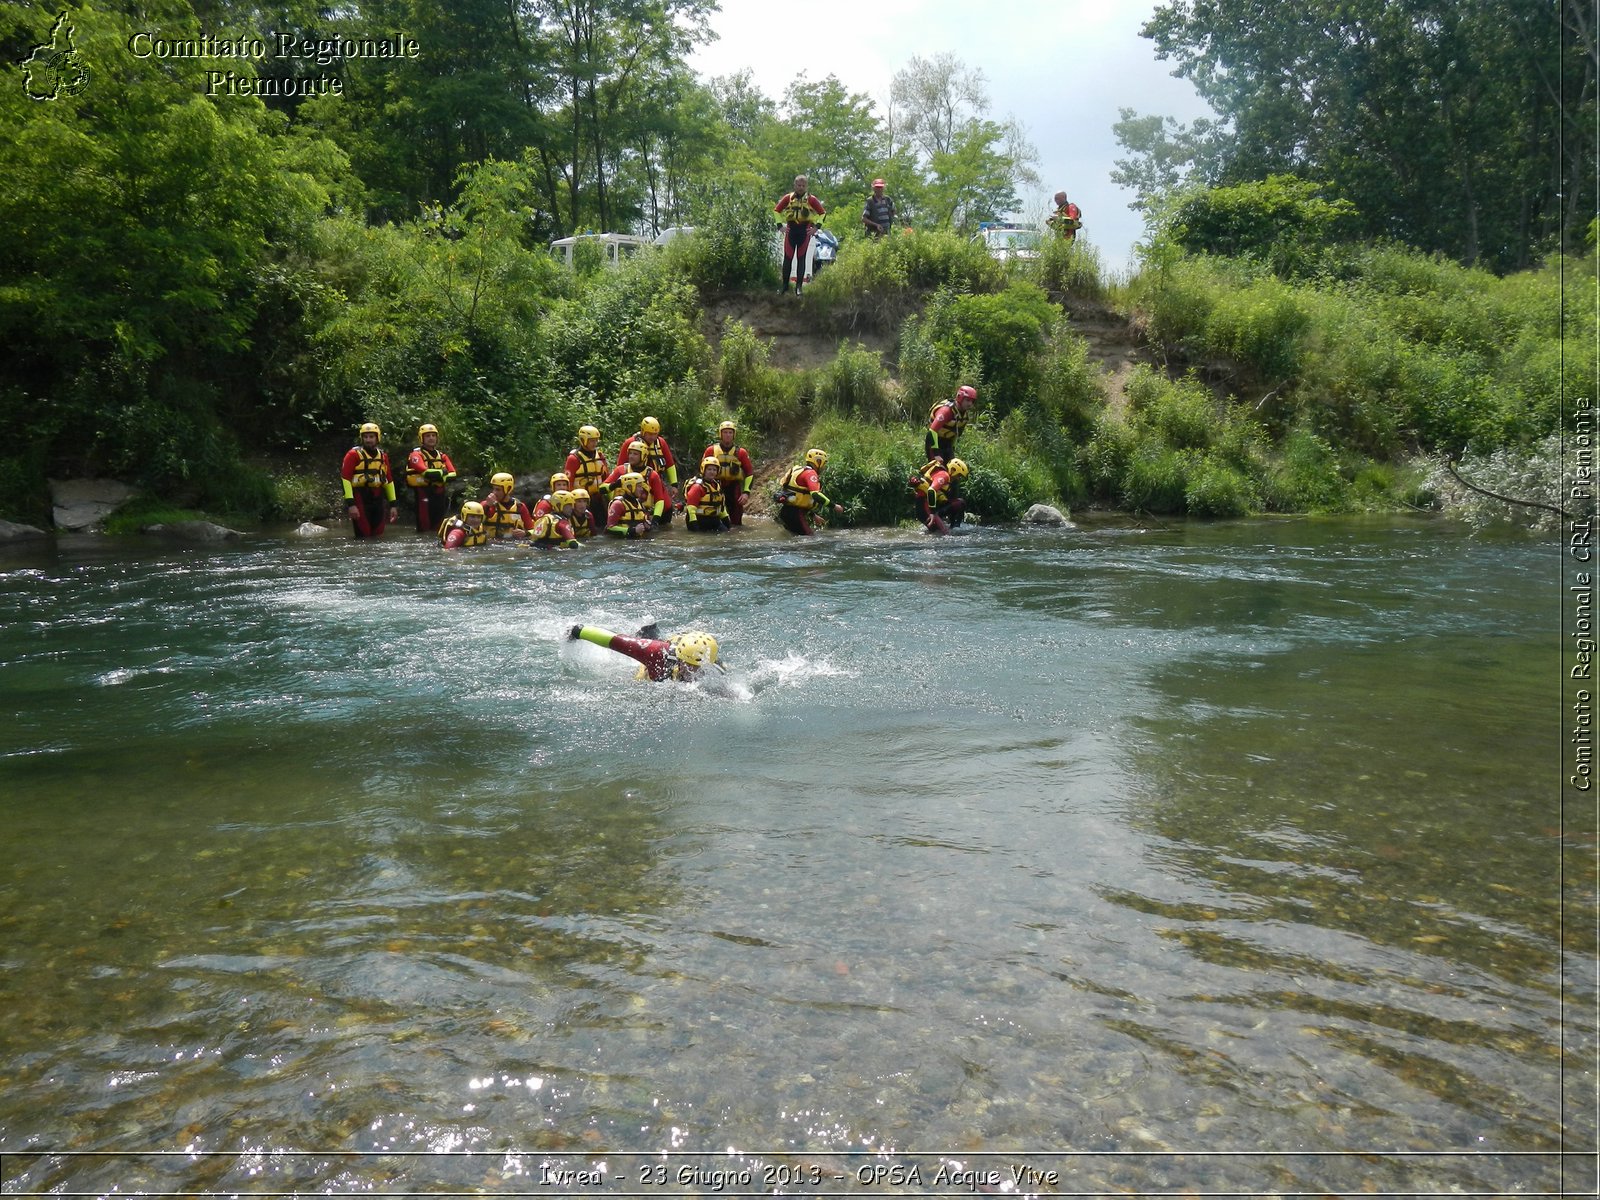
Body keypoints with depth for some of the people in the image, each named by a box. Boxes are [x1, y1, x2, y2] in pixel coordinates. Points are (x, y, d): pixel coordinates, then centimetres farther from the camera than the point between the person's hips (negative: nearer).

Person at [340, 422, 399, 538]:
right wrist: (350, 504, -17)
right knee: (364, 536, -7)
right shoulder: (354, 454, -2)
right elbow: (345, 478, -9)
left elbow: (389, 480, 20)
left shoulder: (383, 455, 16)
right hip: (360, 498, -5)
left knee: (378, 536, 7)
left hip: (378, 498, 5)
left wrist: (393, 504, 14)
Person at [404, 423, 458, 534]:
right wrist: (442, 472, -5)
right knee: (425, 528, -9)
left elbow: (452, 475, 3)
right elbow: (426, 472, -18)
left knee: (439, 528, 10)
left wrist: (436, 477, -13)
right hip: (424, 494, -6)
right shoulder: (416, 455, 1)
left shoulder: (442, 456, 18)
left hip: (440, 494, 6)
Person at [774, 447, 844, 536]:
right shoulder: (810, 473, -10)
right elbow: (815, 494, -26)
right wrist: (834, 506, -19)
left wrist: (813, 515, 29)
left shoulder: (799, 471, 21)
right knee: (809, 537, -8)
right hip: (793, 512, -10)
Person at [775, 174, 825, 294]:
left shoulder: (811, 199, -1)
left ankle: (799, 286, 4)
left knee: (801, 258, 1)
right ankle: (784, 284, 9)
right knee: (787, 258, 0)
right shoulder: (788, 197, 3)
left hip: (805, 230, -1)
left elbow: (822, 213, 6)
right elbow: (776, 210, 11)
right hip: (790, 229, 1)